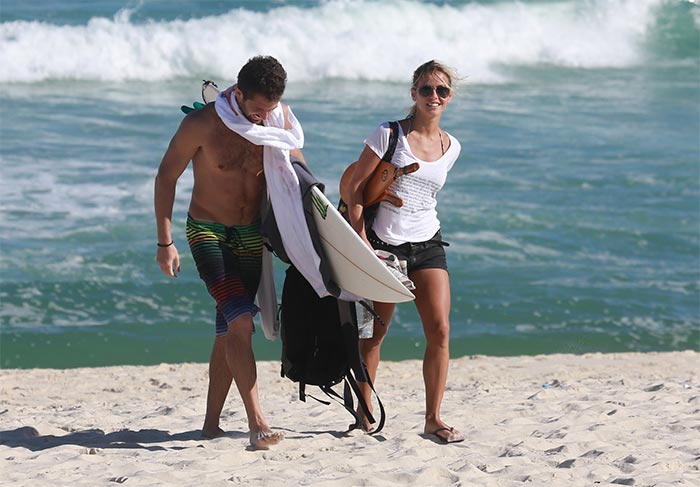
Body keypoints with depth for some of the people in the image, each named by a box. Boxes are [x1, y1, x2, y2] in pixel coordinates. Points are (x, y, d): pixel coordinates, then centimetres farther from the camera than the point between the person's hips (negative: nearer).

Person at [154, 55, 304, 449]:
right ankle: (258, 424, -23)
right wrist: (165, 242, -8)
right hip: (208, 231, -4)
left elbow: (297, 167, 11)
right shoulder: (202, 124, -19)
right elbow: (167, 176, -7)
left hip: (253, 234, 4)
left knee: (231, 330, 7)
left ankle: (212, 422, 17)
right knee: (240, 320, -20)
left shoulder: (280, 118, -7)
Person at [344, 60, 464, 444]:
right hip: (382, 245, -3)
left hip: (427, 246, 3)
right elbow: (354, 190, -7)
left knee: (440, 331, -9)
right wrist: (363, 244, -13)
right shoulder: (389, 135, -6)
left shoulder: (450, 148, 7)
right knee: (374, 332, 5)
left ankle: (433, 418, -4)